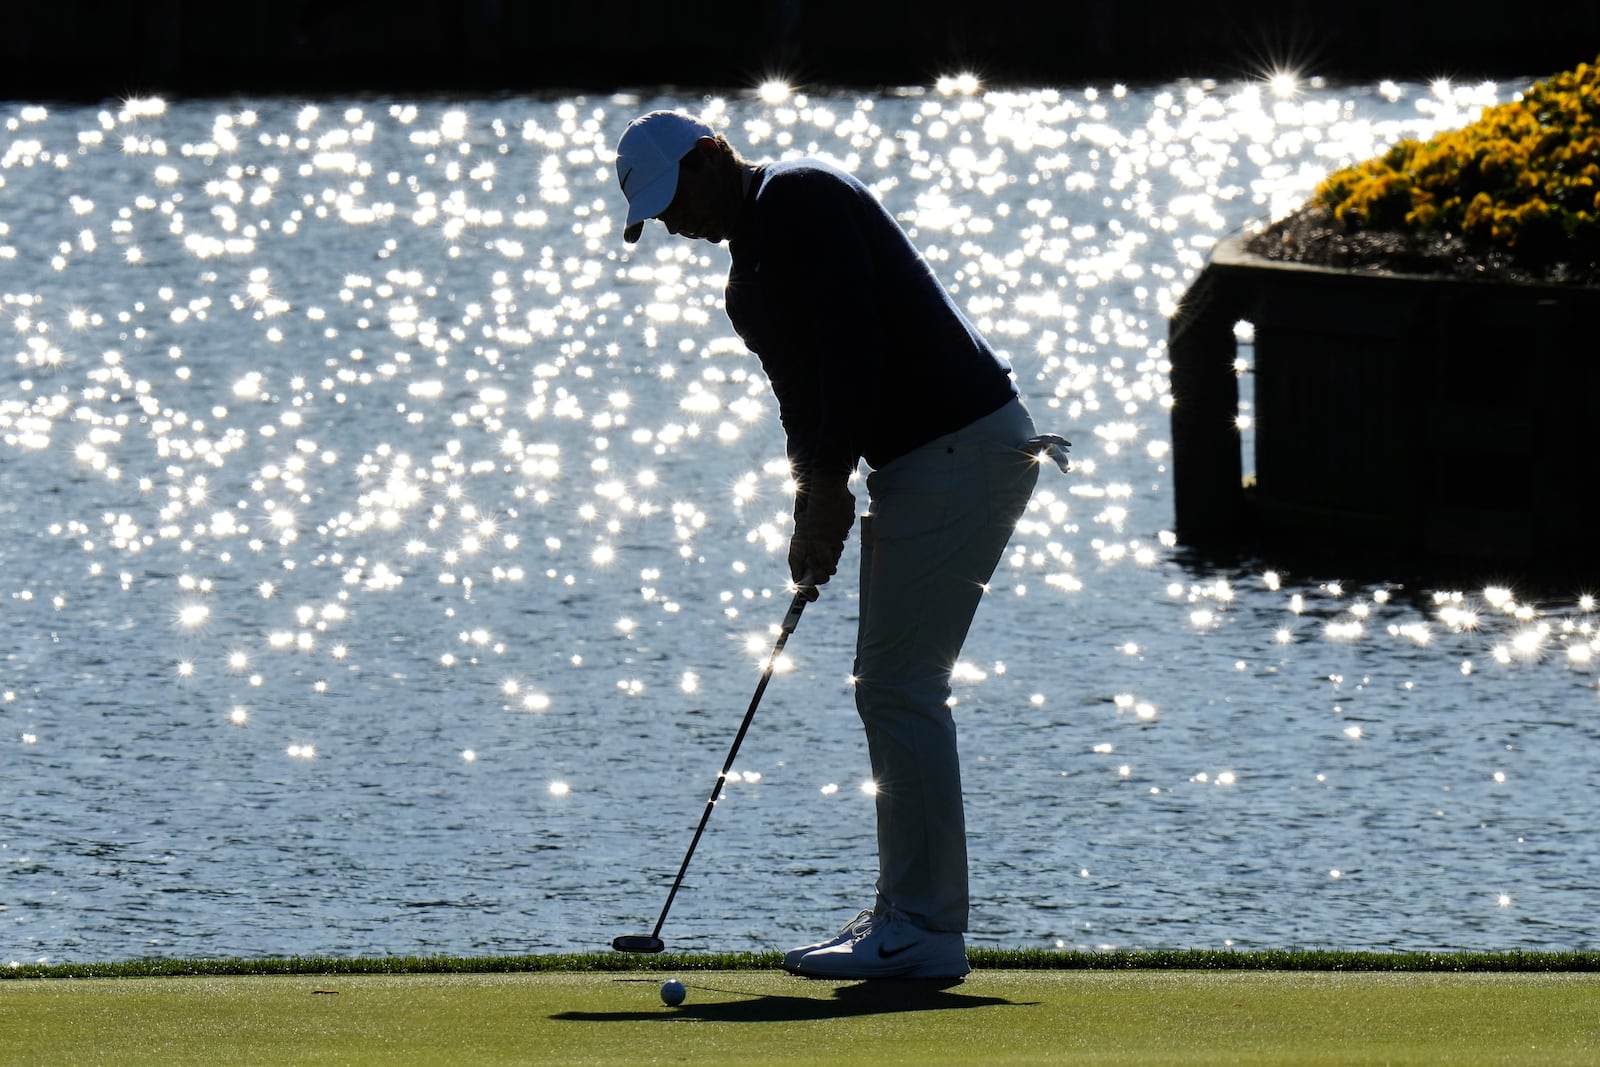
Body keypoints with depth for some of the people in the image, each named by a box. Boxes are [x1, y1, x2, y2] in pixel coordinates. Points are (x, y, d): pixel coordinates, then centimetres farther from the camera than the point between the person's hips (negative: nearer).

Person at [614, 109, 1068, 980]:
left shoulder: (799, 199, -12)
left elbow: (853, 347, -20)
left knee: (901, 687, -10)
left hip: (961, 446, -11)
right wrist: (812, 504, 5)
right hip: (921, 461, 11)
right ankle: (909, 910, 17)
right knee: (892, 688, 13)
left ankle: (926, 930, -9)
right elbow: (807, 389, 21)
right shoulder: (749, 270, 20)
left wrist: (828, 490, -17)